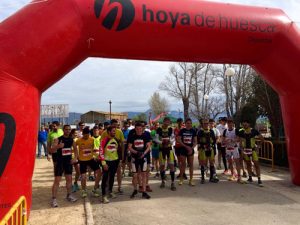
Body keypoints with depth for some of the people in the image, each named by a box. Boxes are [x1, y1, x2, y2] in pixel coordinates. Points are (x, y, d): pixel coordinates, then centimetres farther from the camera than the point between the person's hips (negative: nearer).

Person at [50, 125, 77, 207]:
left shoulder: (71, 139, 3)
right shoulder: (58, 139, -12)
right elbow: (52, 150, -22)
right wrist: (58, 146, -41)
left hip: (68, 162, 5)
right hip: (60, 162, -5)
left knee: (69, 179, 13)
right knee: (57, 180, -4)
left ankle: (69, 195, 29)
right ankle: (54, 199, 4)